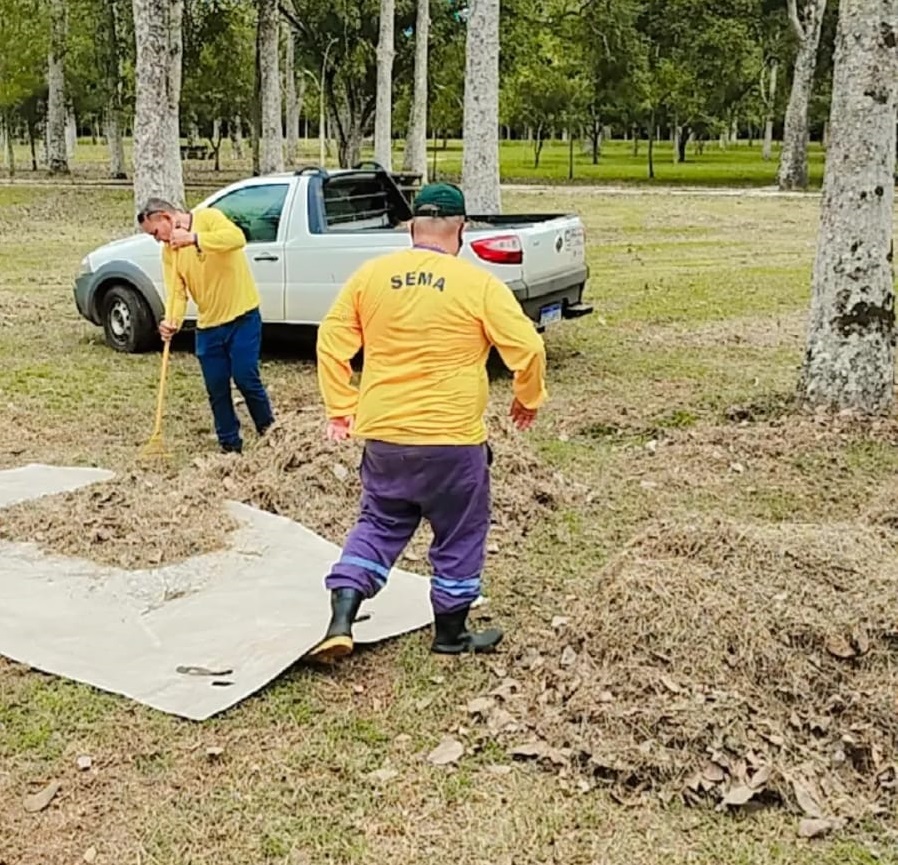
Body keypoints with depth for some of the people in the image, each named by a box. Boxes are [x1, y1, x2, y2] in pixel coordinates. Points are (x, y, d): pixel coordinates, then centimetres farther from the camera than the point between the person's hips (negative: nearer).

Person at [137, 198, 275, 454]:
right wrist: (172, 321, -22)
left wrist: (194, 238, -37)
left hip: (242, 317, -6)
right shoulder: (169, 251, 6)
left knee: (245, 378, -9)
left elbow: (237, 238, -29)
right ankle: (230, 445, 18)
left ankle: (269, 431, 12)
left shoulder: (209, 218, -10)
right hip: (208, 325, 6)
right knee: (216, 389, 6)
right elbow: (176, 291, -3)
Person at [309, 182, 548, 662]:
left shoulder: (370, 274, 1)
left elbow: (332, 342, 4)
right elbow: (526, 347, -9)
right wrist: (529, 398, 8)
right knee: (459, 537, 14)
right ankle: (450, 635, 26)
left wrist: (340, 407, 11)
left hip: (383, 434, 4)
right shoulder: (478, 284, -9)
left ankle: (340, 621, 7)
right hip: (453, 439, -3)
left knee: (377, 526, 19)